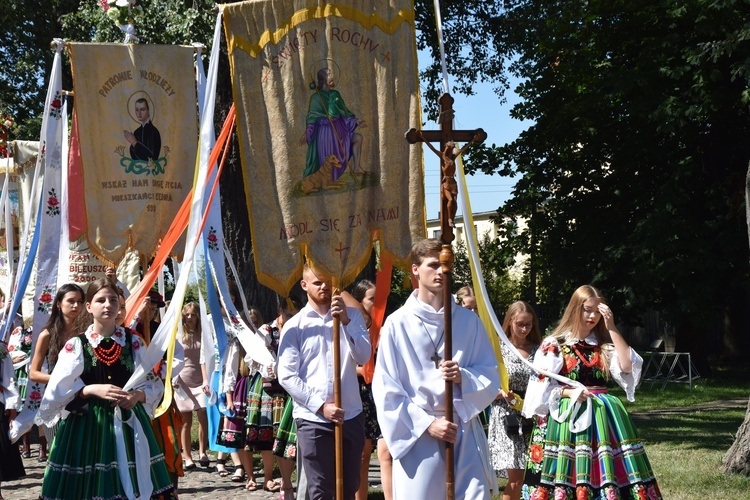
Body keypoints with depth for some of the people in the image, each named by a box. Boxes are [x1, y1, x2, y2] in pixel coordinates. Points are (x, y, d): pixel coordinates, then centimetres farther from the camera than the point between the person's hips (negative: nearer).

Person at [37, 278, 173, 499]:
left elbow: (155, 385, 7)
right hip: (86, 426, -2)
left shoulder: (133, 342, 6)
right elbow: (57, 390, -7)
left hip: (128, 423, 2)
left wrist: (137, 395, -13)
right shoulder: (76, 345, -1)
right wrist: (93, 389, -19)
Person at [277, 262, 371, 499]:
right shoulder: (294, 326, 3)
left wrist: (345, 321, -18)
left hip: (351, 416, 2)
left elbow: (363, 357, -6)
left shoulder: (352, 316, 9)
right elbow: (287, 376, -5)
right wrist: (321, 406, -13)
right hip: (313, 419, -2)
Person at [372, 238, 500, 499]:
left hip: (465, 433, 2)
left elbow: (491, 375, 10)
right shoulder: (398, 324, 0)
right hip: (416, 434, -2)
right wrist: (427, 424, -9)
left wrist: (464, 377, -11)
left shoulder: (469, 321, 9)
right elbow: (386, 390, -3)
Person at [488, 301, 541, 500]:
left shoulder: (538, 350, 8)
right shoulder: (499, 350, 0)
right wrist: (501, 393, -19)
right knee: (515, 479, -8)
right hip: (508, 418, -3)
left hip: (534, 418, 3)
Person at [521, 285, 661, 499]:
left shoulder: (604, 345, 12)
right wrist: (569, 392, -17)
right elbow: (541, 386, -2)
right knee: (567, 475, -9)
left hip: (603, 417, 3)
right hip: (566, 415, -3)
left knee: (605, 473, -3)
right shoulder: (554, 344, 1)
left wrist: (612, 328, -7)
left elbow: (627, 367, -6)